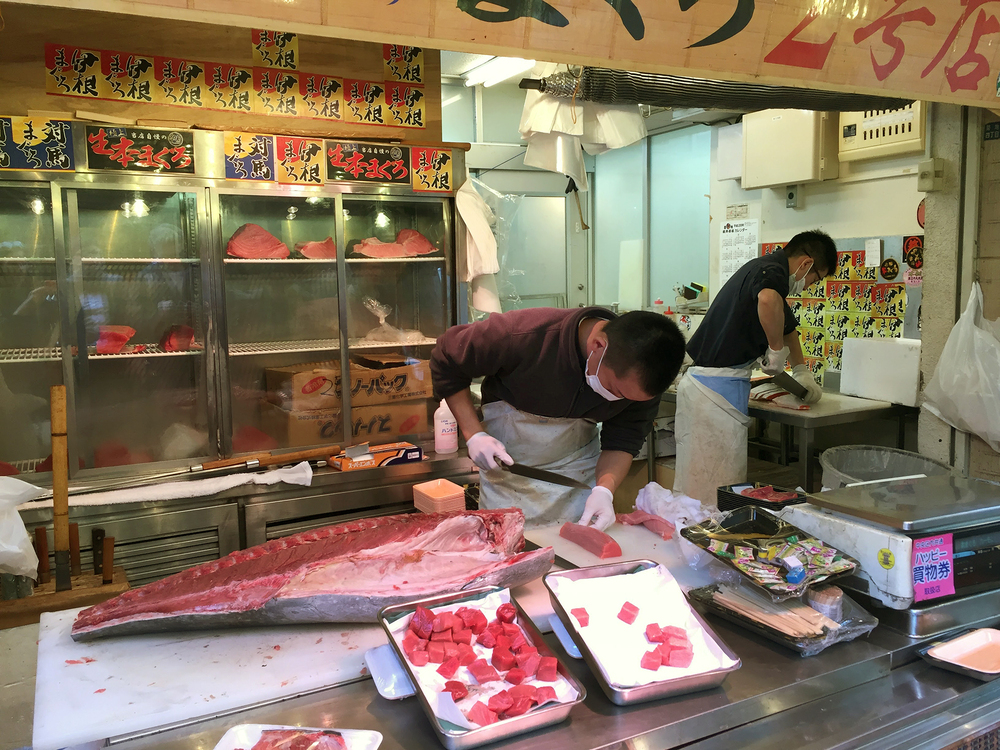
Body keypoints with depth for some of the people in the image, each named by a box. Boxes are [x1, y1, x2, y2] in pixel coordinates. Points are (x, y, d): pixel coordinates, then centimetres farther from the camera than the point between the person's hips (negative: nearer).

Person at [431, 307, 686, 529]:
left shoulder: (640, 375, -22)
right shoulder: (521, 336, -34)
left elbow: (623, 439, -9)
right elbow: (447, 360, -18)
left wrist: (604, 489, -27)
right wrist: (474, 434, -23)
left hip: (579, 466, 3)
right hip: (507, 465, -2)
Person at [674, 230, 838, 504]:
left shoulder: (759, 267, 21)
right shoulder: (773, 271, -10)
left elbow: (786, 324, 38)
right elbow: (768, 299, -38)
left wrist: (802, 371, 42)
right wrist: (777, 348, -21)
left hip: (697, 381, 10)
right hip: (719, 387, -10)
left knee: (693, 484, 16)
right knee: (720, 492, -4)